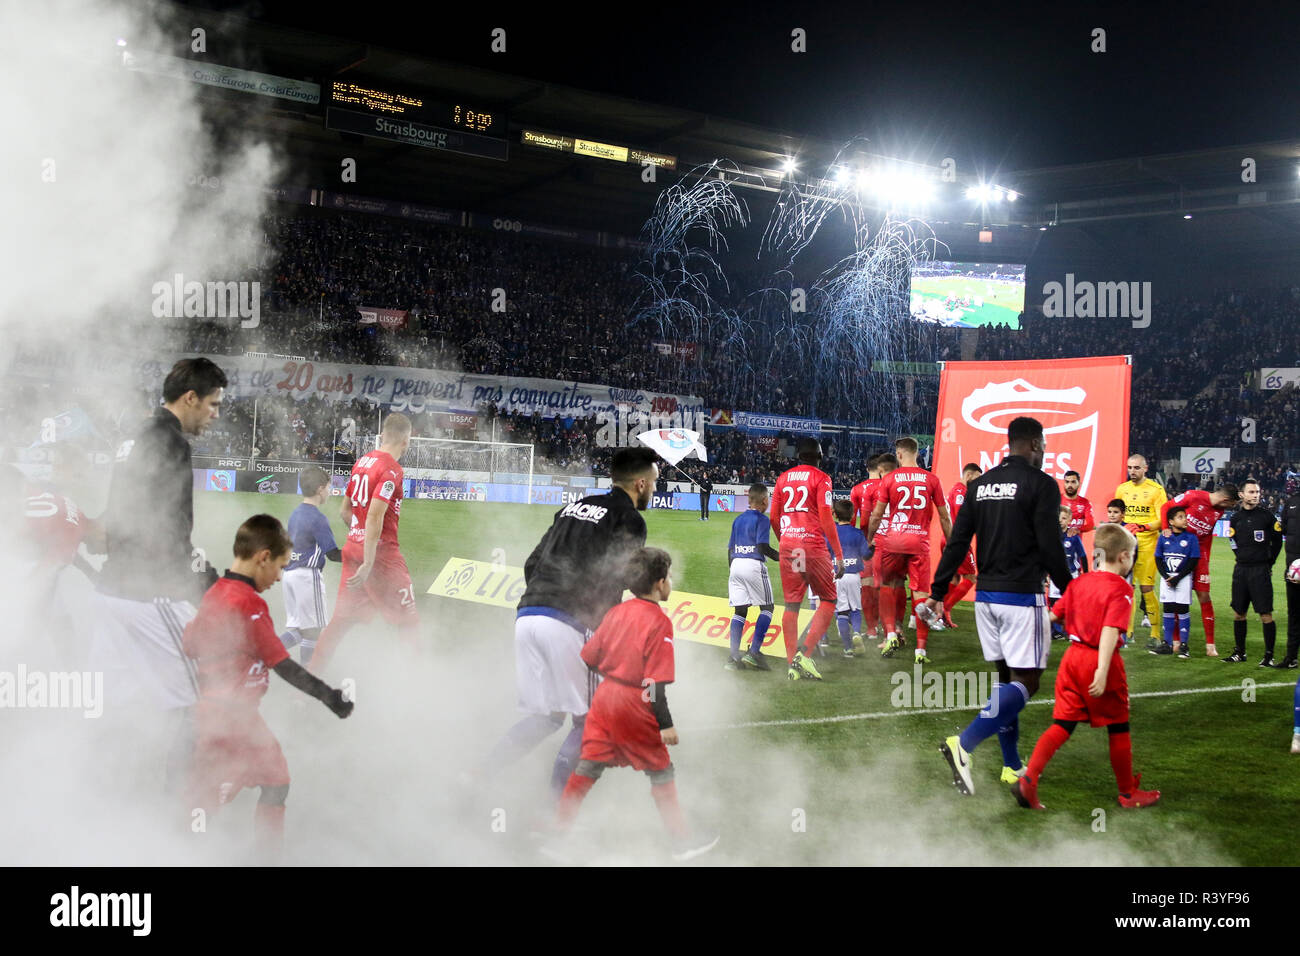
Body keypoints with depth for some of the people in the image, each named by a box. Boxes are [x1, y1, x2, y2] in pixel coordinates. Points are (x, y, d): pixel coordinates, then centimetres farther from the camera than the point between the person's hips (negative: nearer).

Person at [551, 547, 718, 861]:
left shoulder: (617, 612, 5)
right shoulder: (659, 621, -14)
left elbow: (588, 657, 9)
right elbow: (657, 680, -18)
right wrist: (666, 724, -15)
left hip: (604, 695, 6)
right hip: (634, 704, -6)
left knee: (588, 766, 14)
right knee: (661, 772, 7)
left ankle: (559, 827, 19)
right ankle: (682, 840, 15)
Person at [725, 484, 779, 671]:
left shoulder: (738, 519, 16)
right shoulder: (762, 519, -4)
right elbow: (763, 546, -16)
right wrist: (782, 557, -8)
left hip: (736, 564, 6)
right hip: (754, 565, -6)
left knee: (739, 610, 7)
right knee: (767, 607, 5)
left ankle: (733, 657, -1)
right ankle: (754, 652, -7)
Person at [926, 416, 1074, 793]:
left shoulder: (980, 485, 9)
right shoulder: (1041, 484, -9)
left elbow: (957, 542, 7)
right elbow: (1051, 547, -12)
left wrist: (938, 591, 11)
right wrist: (1069, 591, -1)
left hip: (985, 594, 7)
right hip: (1022, 596, -7)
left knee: (1005, 678, 15)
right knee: (1025, 683, -3)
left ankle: (1012, 766, 18)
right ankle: (963, 744, -18)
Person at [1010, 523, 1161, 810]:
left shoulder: (1078, 582, 8)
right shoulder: (1121, 589, -12)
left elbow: (1054, 615, 11)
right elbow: (1111, 631, -22)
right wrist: (1102, 672, -27)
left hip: (1073, 655, 6)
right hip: (1099, 660, -6)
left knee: (1062, 724, 6)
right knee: (1118, 728, 11)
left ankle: (1028, 779, -10)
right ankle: (1128, 792, 24)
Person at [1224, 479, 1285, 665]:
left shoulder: (1266, 516, -3)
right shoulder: (1236, 518, 7)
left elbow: (1277, 542, 6)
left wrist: (1268, 563, 8)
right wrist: (1244, 559, 12)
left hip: (1261, 571, -4)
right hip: (1241, 570, 4)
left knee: (1266, 615, -7)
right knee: (1238, 613, 9)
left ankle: (1269, 655, 0)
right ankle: (1240, 653, 20)